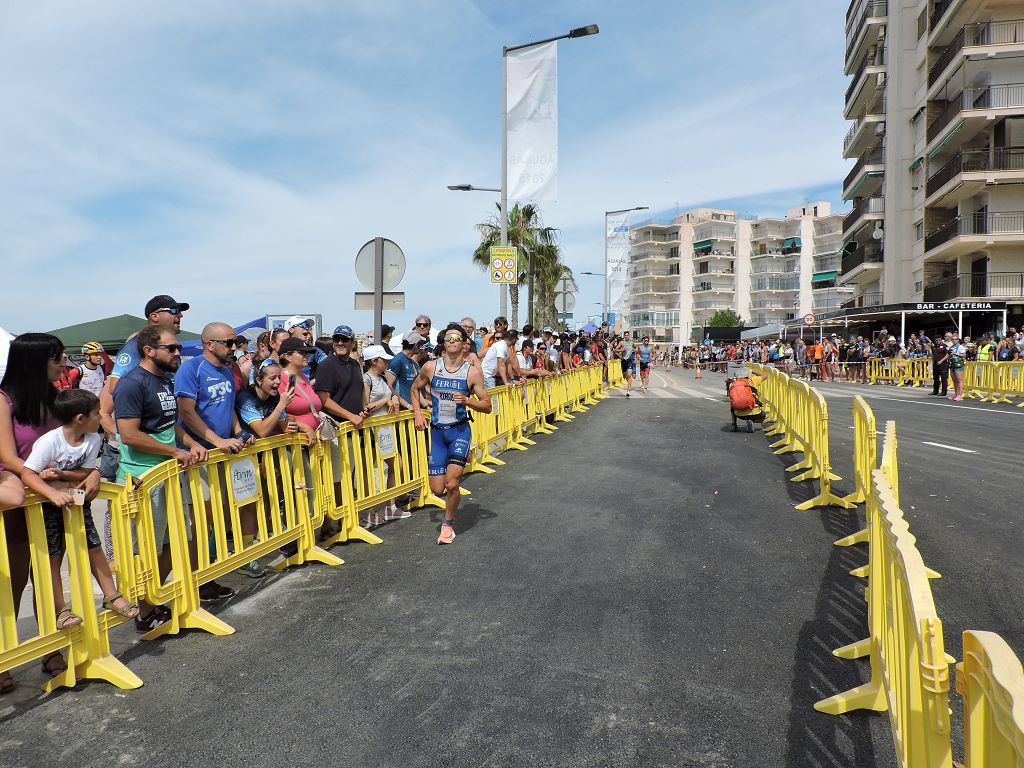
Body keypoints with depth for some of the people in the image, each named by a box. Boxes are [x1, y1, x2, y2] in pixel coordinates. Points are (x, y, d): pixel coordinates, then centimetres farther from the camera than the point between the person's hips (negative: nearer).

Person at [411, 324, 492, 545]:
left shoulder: (473, 372, -6)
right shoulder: (430, 367, -2)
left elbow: (487, 406, -3)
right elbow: (415, 388, 16)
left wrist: (467, 401, -21)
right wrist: (417, 414, 5)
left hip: (460, 429, -2)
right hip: (437, 430, 2)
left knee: (451, 483, -15)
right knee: (437, 489, 3)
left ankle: (448, 524, 13)